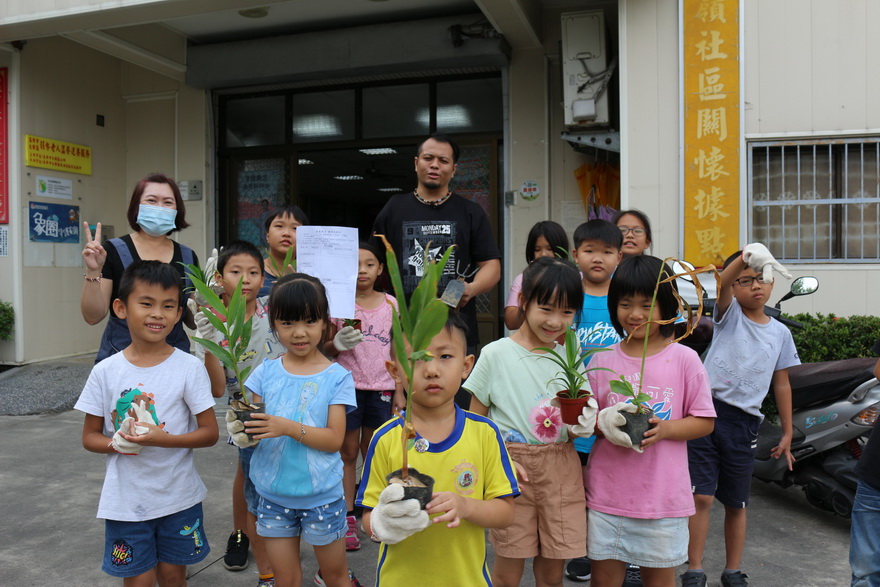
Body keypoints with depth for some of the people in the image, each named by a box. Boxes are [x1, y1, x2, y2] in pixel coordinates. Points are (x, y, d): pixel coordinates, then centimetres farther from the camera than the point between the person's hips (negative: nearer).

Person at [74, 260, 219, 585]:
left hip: (179, 496, 0)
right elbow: (89, 436, 2)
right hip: (126, 500, 1)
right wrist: (118, 443, -19)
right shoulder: (106, 372, -5)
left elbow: (210, 432, -8)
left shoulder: (189, 367, -10)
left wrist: (163, 439, -24)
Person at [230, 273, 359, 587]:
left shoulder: (337, 377, -9)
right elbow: (257, 425, 0)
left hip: (321, 494, -2)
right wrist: (243, 432, -23)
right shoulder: (266, 372, -1)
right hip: (273, 493, 2)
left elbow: (334, 439, -14)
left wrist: (288, 428, -28)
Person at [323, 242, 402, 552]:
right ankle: (348, 518, 14)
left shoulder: (390, 303, 4)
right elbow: (325, 350, 2)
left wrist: (399, 391, 6)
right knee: (348, 452, 5)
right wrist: (338, 344, -20)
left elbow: (397, 349, 8)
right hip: (348, 385, -2)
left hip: (381, 388, 2)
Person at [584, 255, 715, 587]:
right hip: (608, 491, 2)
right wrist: (604, 423, -17)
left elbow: (704, 422, -1)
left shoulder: (684, 359, -5)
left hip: (663, 494, -1)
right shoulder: (602, 360, 0)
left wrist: (665, 428, -19)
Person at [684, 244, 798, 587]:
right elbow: (723, 282, -21)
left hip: (743, 422, 3)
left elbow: (781, 384, 14)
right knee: (701, 496, -6)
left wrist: (787, 433, 14)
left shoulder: (780, 333, 10)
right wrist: (744, 256, -41)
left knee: (736, 503, 13)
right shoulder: (729, 314, 1)